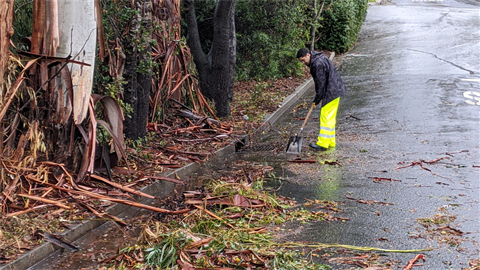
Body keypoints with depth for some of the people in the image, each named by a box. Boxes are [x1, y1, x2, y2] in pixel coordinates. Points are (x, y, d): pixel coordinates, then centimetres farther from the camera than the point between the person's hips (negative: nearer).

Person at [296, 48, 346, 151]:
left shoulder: (318, 64, -21)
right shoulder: (315, 61, 13)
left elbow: (320, 83, -19)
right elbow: (319, 82, 19)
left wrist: (317, 99, -10)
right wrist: (317, 98, 15)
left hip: (332, 91, -11)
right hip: (334, 91, 11)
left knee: (326, 116, -10)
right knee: (330, 117, 14)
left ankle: (323, 144, -9)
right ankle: (330, 142, 20)